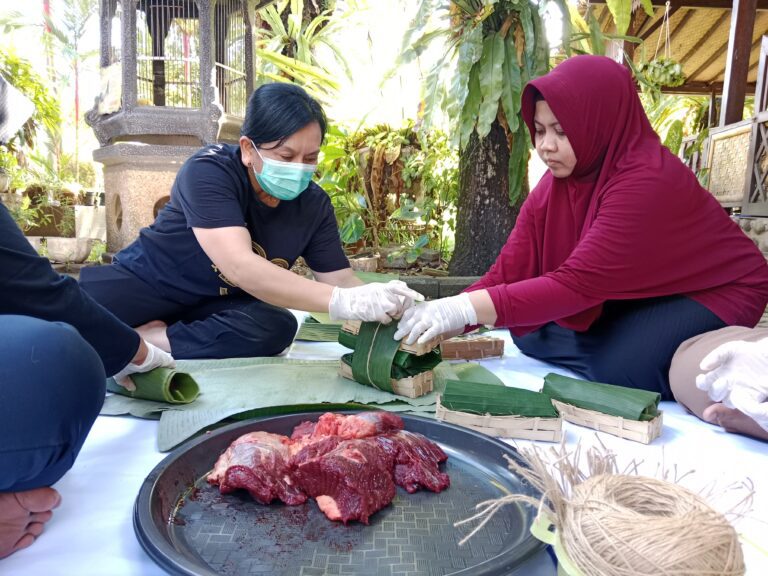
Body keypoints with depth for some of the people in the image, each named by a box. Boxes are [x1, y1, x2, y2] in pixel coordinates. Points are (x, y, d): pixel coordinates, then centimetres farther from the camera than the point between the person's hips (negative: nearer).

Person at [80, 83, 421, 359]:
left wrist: (379, 305, -32)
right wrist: (343, 302, -48)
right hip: (146, 285, -4)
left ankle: (144, 341, -22)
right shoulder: (208, 171, -25)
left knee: (277, 327, -30)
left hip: (216, 308, 5)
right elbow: (240, 267, -38)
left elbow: (340, 279, -9)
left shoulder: (314, 203, -8)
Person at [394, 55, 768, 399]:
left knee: (622, 367, -28)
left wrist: (465, 308, -47)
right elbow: (510, 271, -16)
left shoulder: (648, 180, -32)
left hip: (715, 291, -6)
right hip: (639, 295, 7)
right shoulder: (553, 186, -11)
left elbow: (578, 283, -40)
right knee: (532, 333, -5)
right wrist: (443, 321, -30)